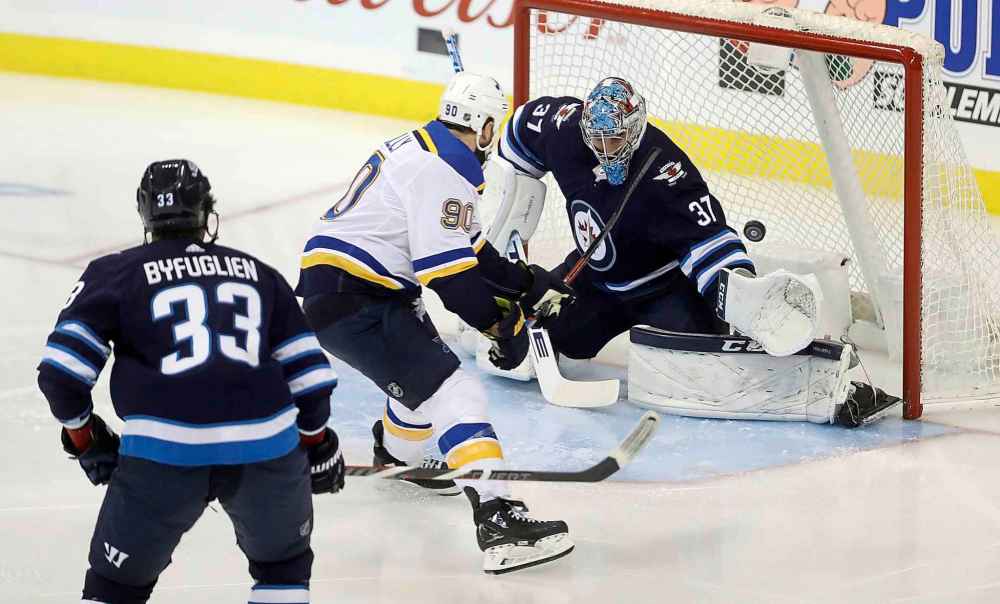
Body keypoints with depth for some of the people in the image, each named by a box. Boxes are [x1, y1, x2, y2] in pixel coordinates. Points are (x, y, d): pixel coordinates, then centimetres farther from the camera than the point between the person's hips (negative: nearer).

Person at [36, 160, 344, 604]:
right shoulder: (258, 273, 19)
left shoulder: (116, 273, 12)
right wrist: (316, 441, 32)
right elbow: (309, 372, 18)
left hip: (162, 453, -2)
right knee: (283, 563, 27)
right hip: (266, 448, 2)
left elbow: (62, 370, 5)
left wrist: (84, 436, 21)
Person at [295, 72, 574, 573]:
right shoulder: (444, 170, -16)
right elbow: (447, 269, -21)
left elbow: (465, 247, 23)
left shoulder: (423, 148, 16)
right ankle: (498, 522, -28)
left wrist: (527, 283, 20)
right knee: (452, 392, -18)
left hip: (335, 283, 10)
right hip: (348, 302, -10)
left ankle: (396, 454, 55)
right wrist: (501, 324, -11)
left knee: (428, 367, 27)